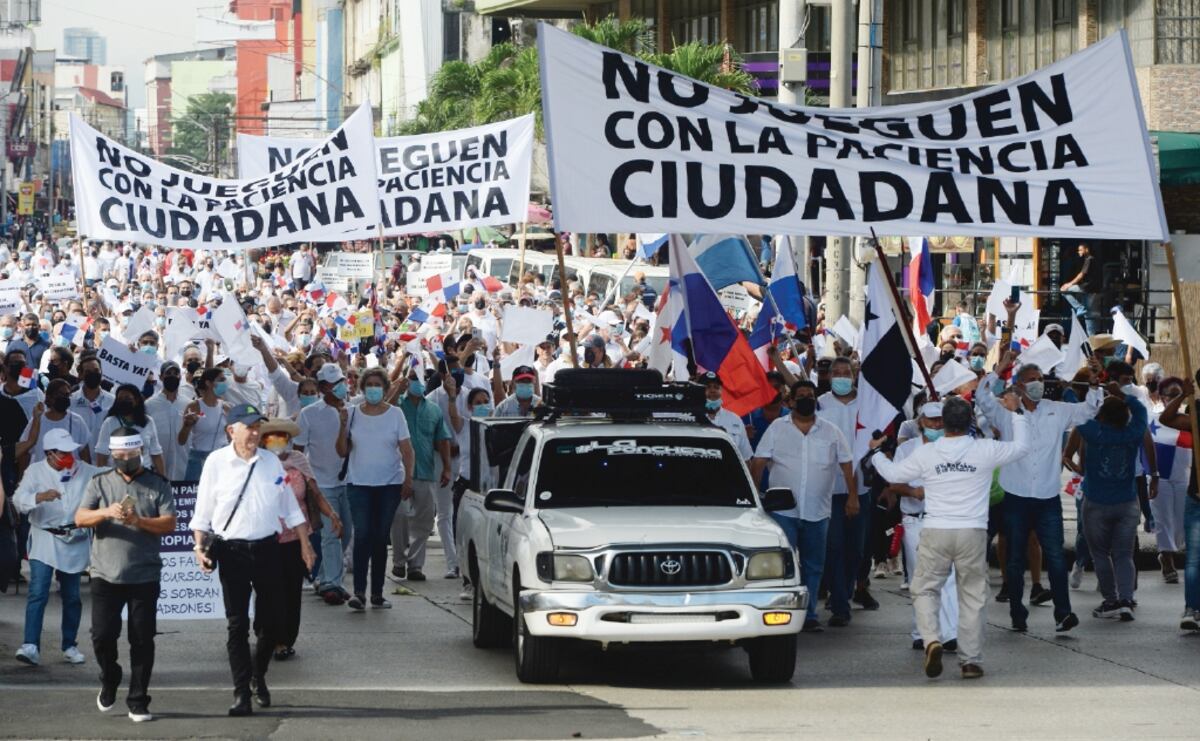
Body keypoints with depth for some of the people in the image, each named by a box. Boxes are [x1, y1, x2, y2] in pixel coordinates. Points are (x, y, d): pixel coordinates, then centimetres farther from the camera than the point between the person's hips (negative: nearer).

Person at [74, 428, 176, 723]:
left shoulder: (158, 485, 5)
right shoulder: (100, 483, 9)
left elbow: (169, 523, -4)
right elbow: (80, 518, -1)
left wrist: (139, 521, -20)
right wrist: (106, 512, -20)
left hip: (145, 576, -1)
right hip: (106, 575, 1)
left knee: (142, 640, 0)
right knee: (102, 635, -3)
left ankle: (138, 702, 8)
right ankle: (109, 682, 25)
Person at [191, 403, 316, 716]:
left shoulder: (271, 461, 7)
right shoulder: (216, 462, -3)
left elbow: (290, 508, 14)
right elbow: (202, 511, 0)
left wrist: (305, 545, 13)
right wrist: (200, 547, -9)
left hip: (267, 548, 3)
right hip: (232, 551, -3)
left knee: (272, 621, 6)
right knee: (237, 624, -1)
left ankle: (258, 676, 30)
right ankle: (241, 693, 2)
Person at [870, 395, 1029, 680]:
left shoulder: (925, 454, -2)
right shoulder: (985, 451, -3)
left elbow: (892, 473, 13)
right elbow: (1021, 446, 13)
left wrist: (875, 452, 33)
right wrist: (1016, 412, 26)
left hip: (935, 531, 0)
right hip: (973, 532, 0)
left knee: (924, 590, 10)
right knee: (972, 596, 8)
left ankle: (931, 640, -15)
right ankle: (971, 660, 9)